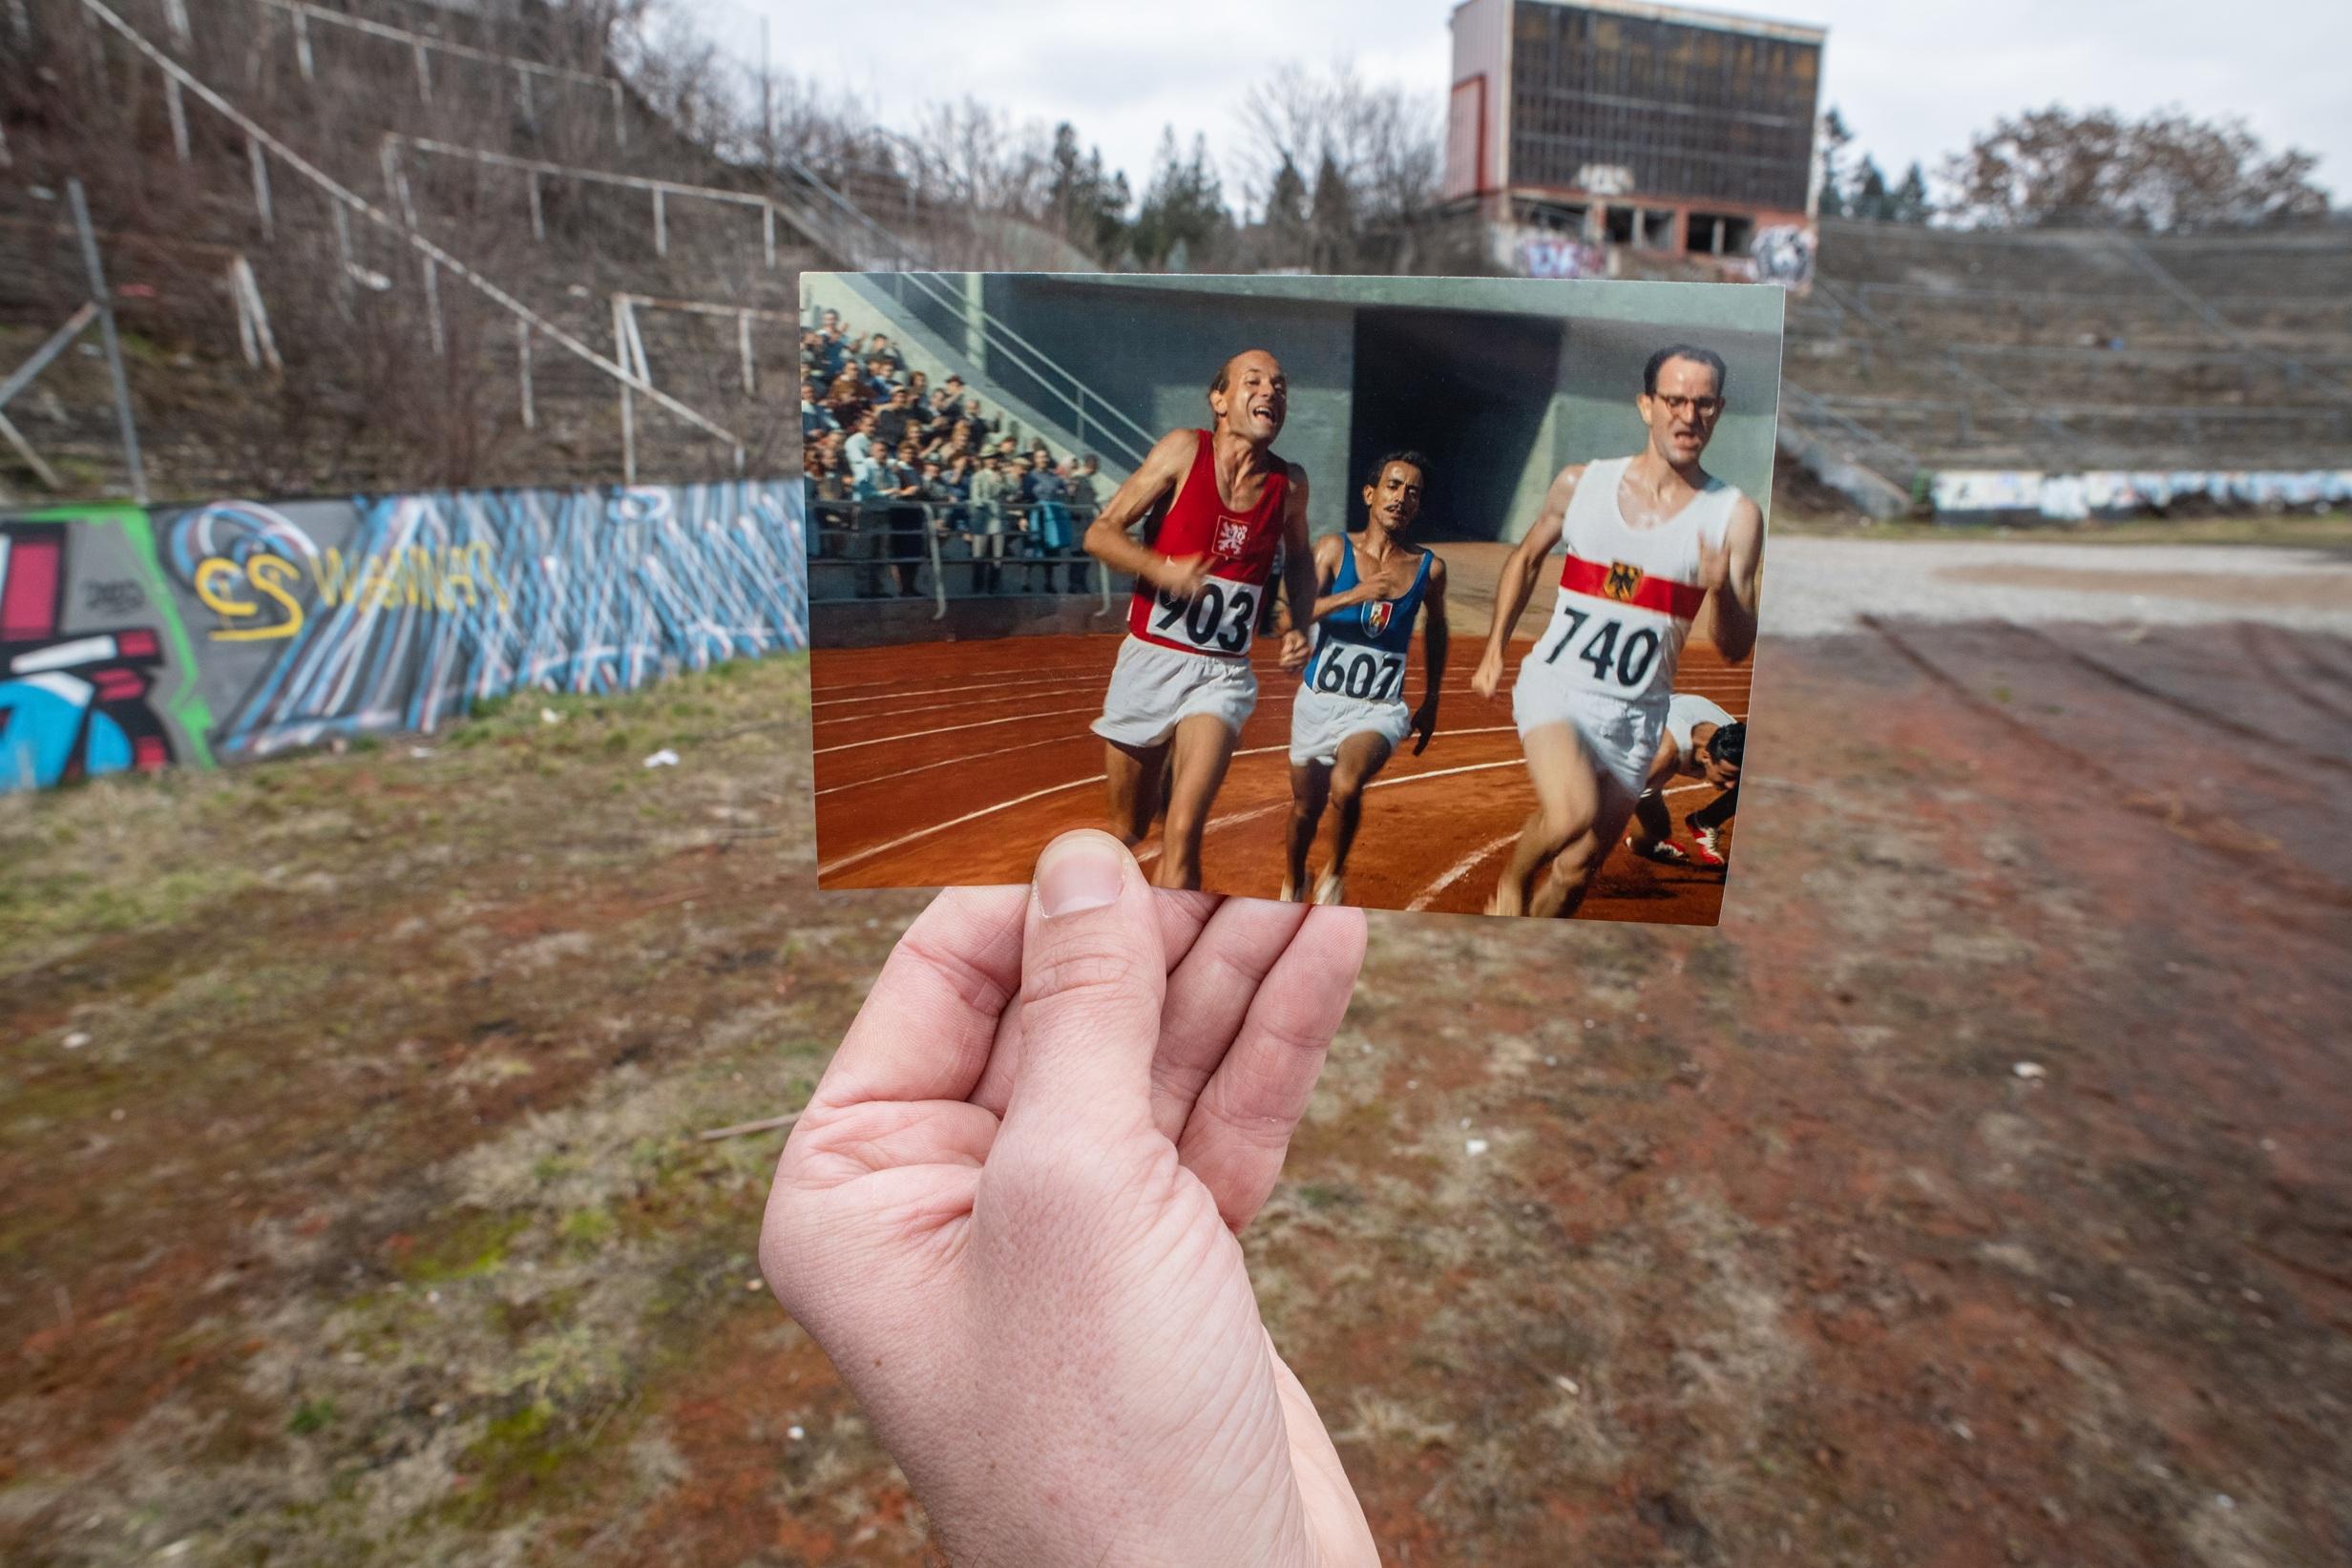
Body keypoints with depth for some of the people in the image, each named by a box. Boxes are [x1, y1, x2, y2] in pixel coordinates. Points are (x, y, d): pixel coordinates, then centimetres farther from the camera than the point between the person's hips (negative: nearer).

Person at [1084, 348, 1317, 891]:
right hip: (1149, 660, -1)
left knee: (1182, 835, -16)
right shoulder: (1184, 449, -6)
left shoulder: (1289, 483, 3)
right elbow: (1100, 533, -7)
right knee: (1127, 833, 14)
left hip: (1223, 674, 1)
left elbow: (1299, 558, 23)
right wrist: (1164, 571, -23)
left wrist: (1300, 625, 7)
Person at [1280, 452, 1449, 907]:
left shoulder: (1429, 569, 0)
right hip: (1319, 702, 1)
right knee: (1305, 808, 16)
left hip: (1379, 710, -1)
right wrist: (1354, 595, -30)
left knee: (1346, 785, -29)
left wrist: (1431, 703, 21)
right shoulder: (1334, 549, -4)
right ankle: (1292, 882, 48)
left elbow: (1436, 630, 18)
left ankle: (1335, 874, 1)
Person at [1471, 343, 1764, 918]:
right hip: (1555, 686, -1)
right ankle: (1511, 879, 2)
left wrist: (1721, 588, -27)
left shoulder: (1734, 516, -3)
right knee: (1572, 815, -29)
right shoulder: (1581, 482, 0)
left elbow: (1736, 649, -6)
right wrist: (1494, 649, 12)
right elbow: (1525, 558, 17)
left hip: (1636, 714, 1)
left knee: (1576, 870, 8)